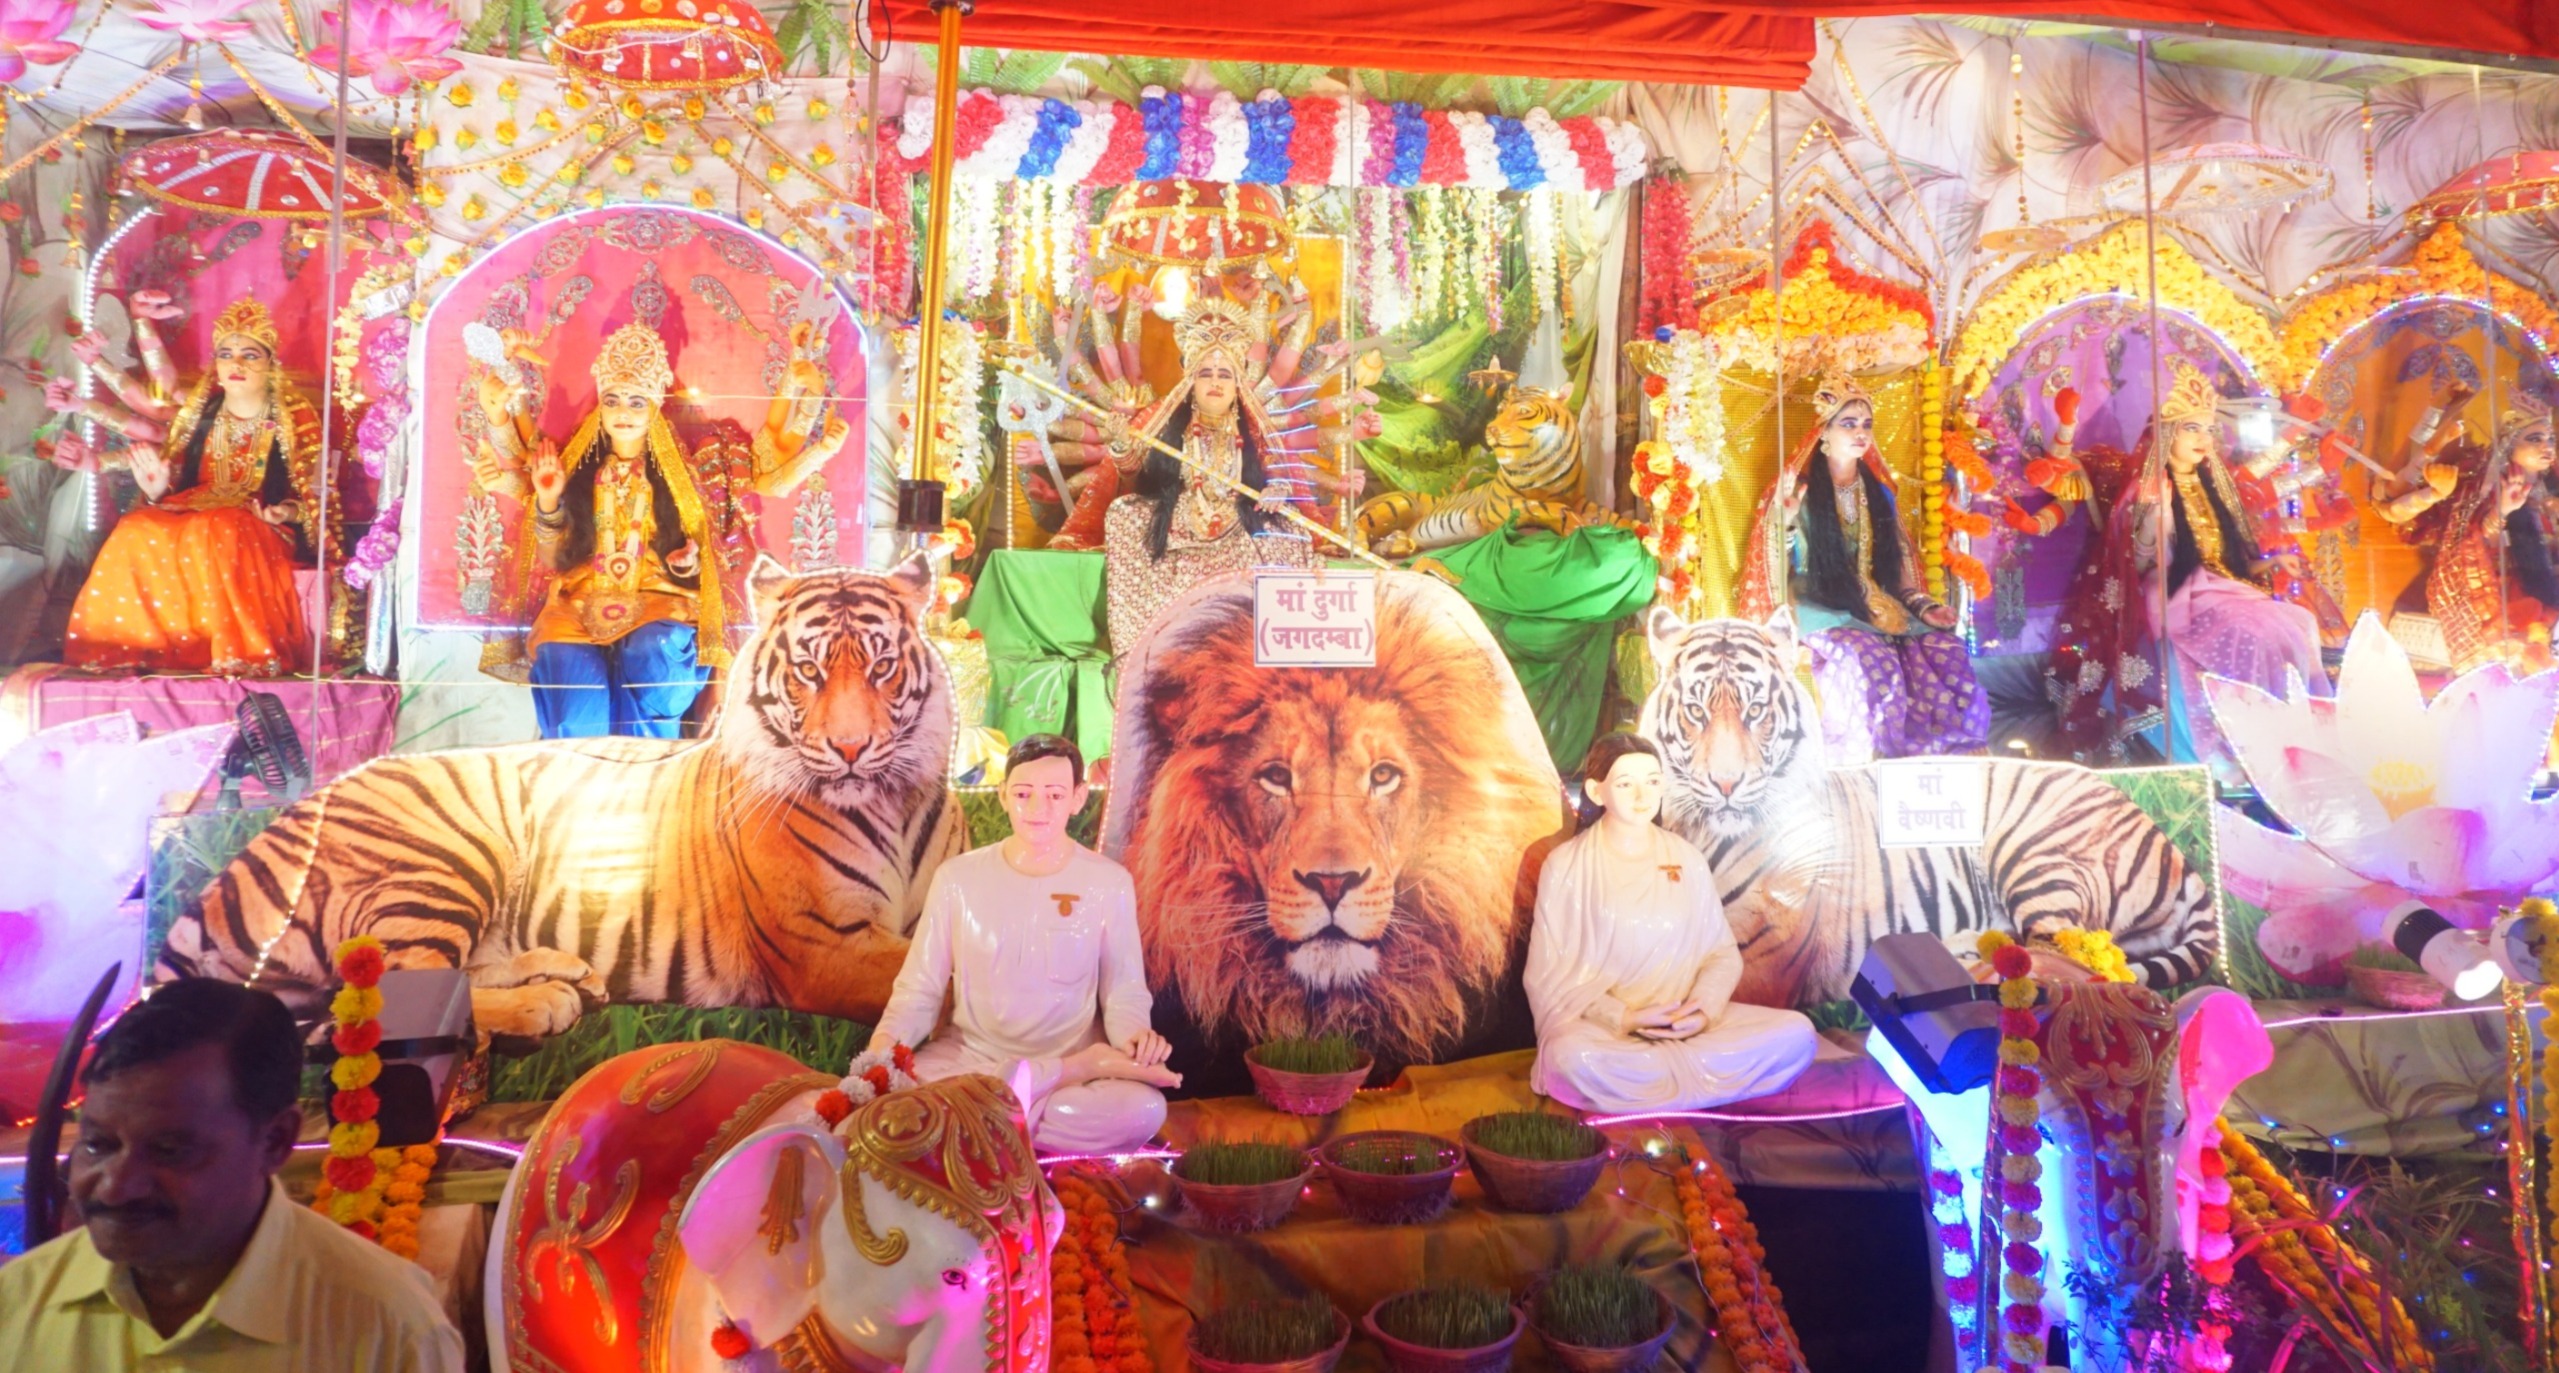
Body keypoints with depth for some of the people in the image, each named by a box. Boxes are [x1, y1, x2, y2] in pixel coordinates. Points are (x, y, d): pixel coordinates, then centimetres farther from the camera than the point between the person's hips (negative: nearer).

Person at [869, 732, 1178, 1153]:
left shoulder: (1108, 884, -3)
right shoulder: (957, 878, -2)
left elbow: (1124, 993, 3)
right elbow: (919, 988, 3)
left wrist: (1133, 1033, -21)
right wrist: (886, 1037, -18)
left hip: (1069, 1054, -2)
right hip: (970, 1056, 3)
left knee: (1143, 1109, -33)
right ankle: (1081, 1069, -20)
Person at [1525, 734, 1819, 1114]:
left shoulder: (1687, 859, 8)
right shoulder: (1566, 865, -2)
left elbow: (1722, 953, 9)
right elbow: (1548, 972, -4)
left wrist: (1704, 1010, -12)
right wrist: (1623, 1017, -17)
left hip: (1686, 1025, 4)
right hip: (1598, 1026, -4)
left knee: (1796, 1034, -18)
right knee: (1573, 1057, -39)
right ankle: (1701, 1080, -16)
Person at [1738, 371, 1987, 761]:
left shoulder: (1878, 494, 15)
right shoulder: (1800, 491, -1)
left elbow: (1896, 568, 16)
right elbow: (1778, 568, -7)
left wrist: (1924, 606, 0)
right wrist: (1787, 521, -24)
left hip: (1879, 609, 5)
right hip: (1821, 613, -5)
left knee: (1946, 652, -21)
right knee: (1870, 658, -36)